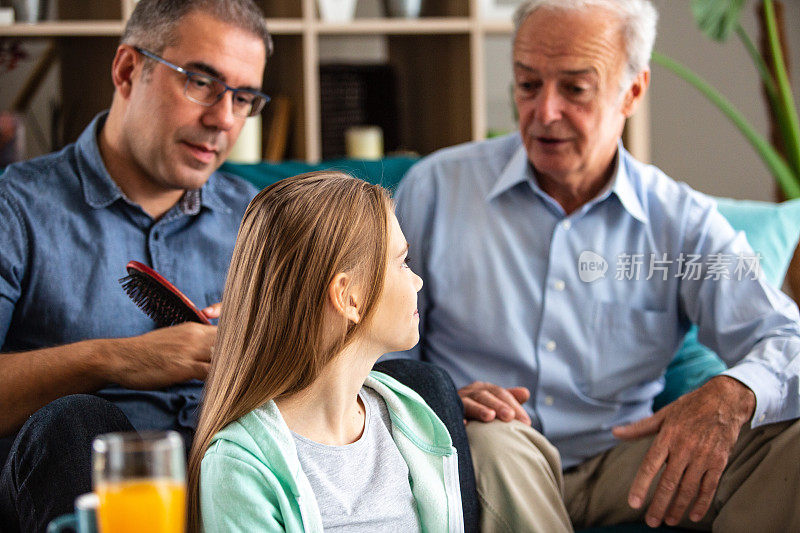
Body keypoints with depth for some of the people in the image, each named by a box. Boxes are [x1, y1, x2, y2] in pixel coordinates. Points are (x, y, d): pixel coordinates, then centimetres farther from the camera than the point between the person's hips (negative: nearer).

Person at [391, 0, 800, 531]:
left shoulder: (681, 220, 4)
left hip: (624, 463, 2)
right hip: (496, 468, -1)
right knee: (489, 439, -37)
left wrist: (733, 394, -32)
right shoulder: (435, 189, 2)